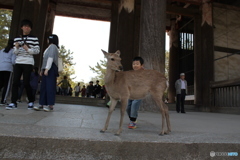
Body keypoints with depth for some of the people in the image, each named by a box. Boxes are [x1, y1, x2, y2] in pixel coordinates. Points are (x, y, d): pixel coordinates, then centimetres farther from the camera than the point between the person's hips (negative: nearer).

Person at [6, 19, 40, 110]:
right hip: (18, 63, 4)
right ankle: (13, 103, 2)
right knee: (15, 82, -3)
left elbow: (37, 51, 0)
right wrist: (16, 47, -3)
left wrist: (28, 49, -13)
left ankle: (31, 101, 12)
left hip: (28, 63, -4)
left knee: (26, 83, -5)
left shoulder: (34, 38, 4)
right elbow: (15, 52, 17)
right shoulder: (17, 39, 15)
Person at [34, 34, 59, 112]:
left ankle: (50, 106, -10)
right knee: (43, 87, 5)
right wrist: (42, 70, 19)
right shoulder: (49, 48, 28)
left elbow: (51, 58, -15)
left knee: (50, 86, -11)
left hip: (51, 69, -10)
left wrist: (47, 69, -22)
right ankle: (42, 104, 7)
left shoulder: (53, 46, -3)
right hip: (46, 69, 10)